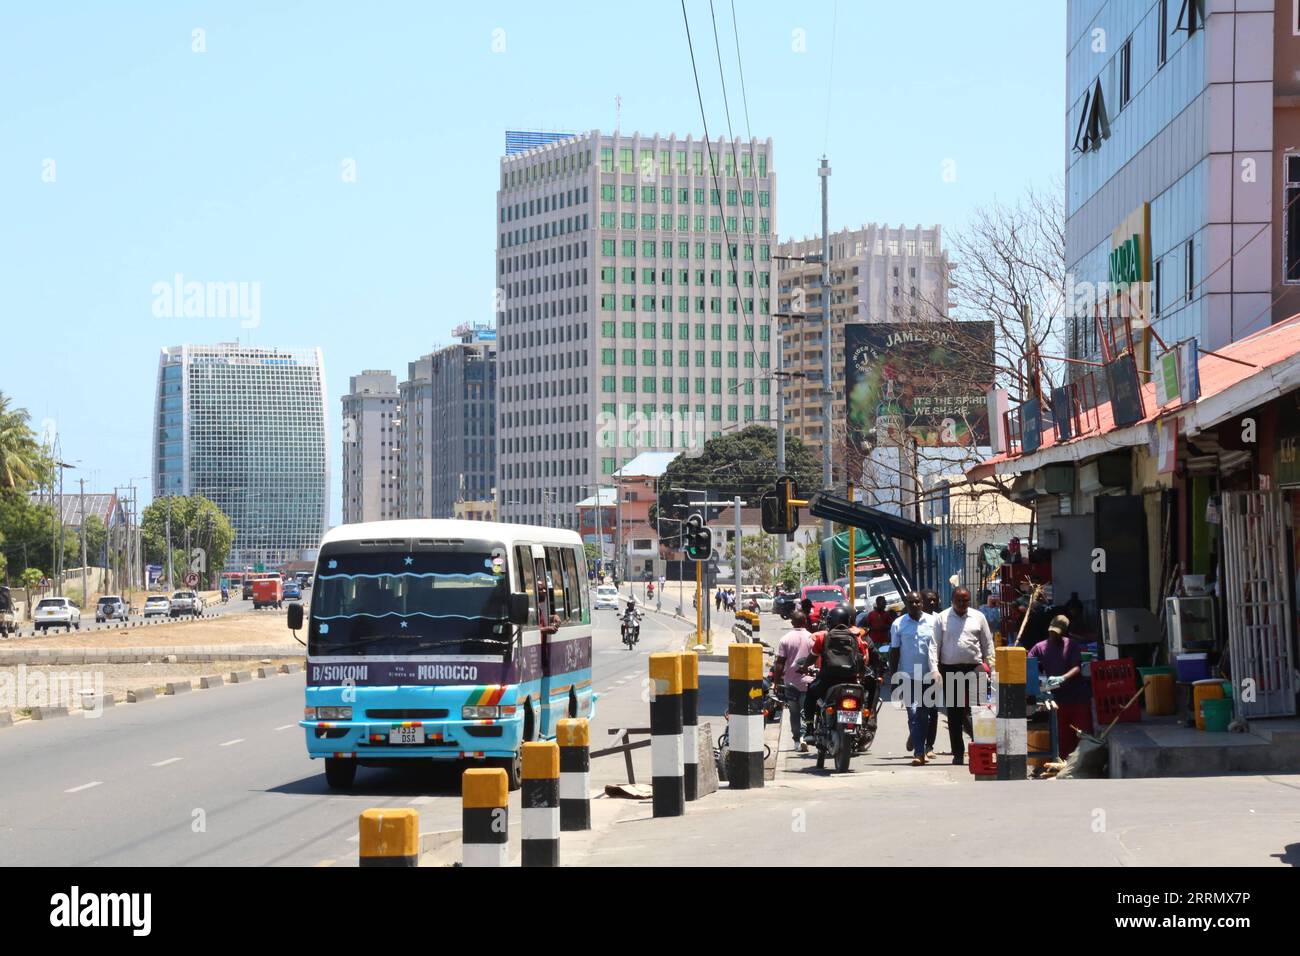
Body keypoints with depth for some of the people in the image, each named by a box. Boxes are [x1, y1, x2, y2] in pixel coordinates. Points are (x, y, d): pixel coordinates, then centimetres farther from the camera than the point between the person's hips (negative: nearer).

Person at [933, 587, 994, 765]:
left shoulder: (978, 617, 8)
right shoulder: (941, 618, 5)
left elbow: (987, 643, 12)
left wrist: (989, 666, 5)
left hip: (974, 668, 0)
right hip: (950, 669, 0)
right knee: (953, 713, 4)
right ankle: (958, 753, 10)